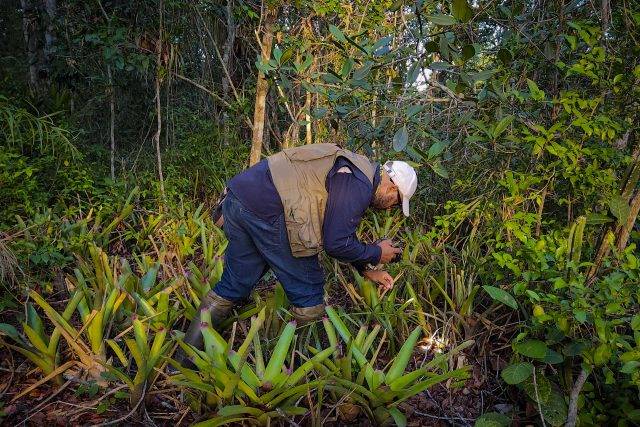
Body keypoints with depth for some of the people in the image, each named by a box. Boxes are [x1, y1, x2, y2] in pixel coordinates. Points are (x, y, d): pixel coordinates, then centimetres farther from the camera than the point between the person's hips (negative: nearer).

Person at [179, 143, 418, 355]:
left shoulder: (351, 173, 24)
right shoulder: (359, 186, -8)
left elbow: (339, 232, 33)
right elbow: (336, 244, -11)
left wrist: (367, 271, 32)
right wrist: (377, 254, 6)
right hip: (268, 213, -10)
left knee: (234, 285, 19)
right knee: (308, 290, 6)